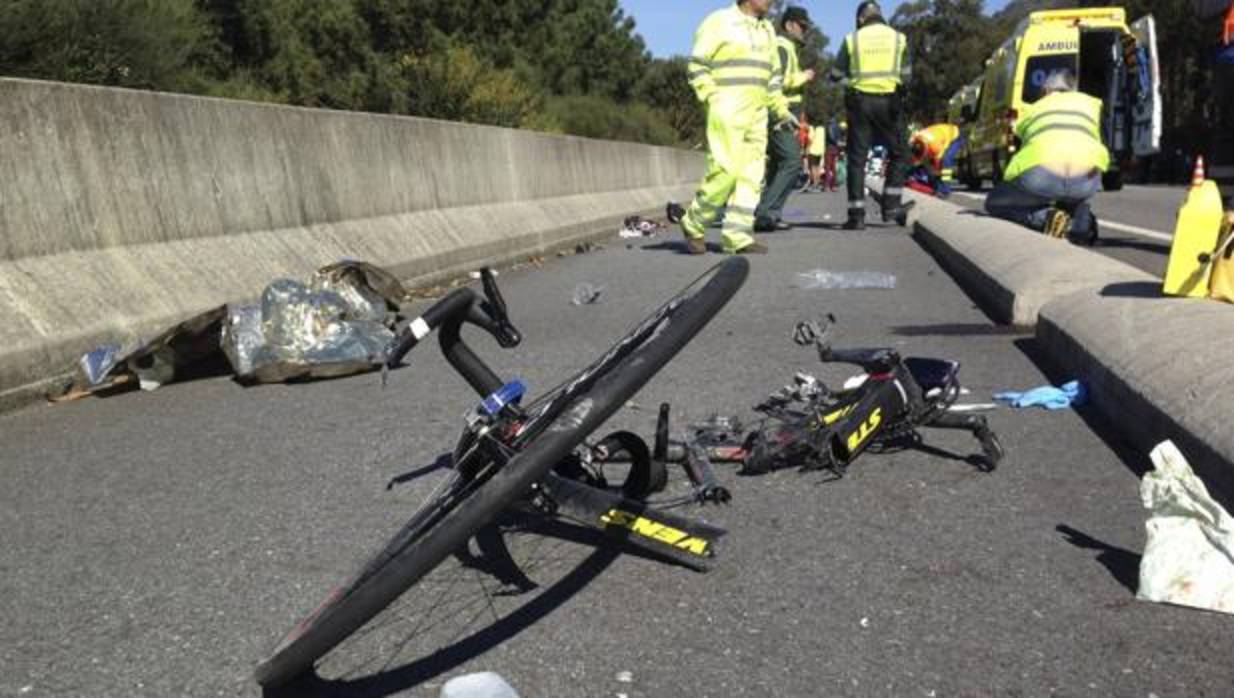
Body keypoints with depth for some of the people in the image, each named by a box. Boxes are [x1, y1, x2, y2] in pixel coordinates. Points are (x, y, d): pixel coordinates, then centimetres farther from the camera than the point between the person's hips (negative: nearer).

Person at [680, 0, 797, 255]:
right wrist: (713, 98, -14)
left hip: (757, 114, 7)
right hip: (726, 110, -7)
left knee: (751, 176, 1)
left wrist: (781, 110, 18)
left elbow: (772, 76, 24)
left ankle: (737, 237, 3)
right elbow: (697, 65, -5)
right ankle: (693, 224, 3)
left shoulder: (767, 29, 19)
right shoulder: (720, 21, -2)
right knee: (725, 171, -14)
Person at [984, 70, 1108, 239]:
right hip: (1085, 177, 2)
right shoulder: (1093, 103, 33)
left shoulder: (1031, 110, 34)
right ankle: (1081, 220, 5)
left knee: (993, 204, 25)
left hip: (1040, 174, -2)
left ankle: (1045, 218, -2)